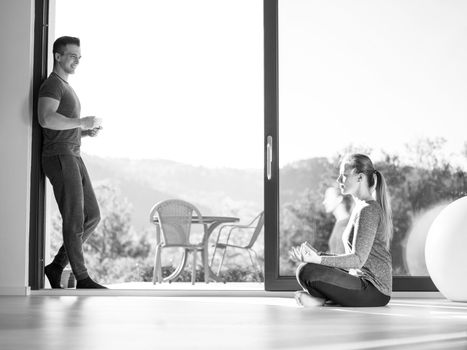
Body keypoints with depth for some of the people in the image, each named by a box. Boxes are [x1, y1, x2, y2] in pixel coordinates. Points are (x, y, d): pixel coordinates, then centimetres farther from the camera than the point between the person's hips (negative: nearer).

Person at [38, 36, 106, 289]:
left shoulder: (66, 88, 25)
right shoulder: (52, 84, -8)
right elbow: (46, 119, -26)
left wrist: (87, 132, 12)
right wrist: (82, 122, -20)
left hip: (73, 157, 10)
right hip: (59, 157, -10)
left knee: (92, 217, 7)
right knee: (75, 219, -7)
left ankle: (57, 266, 12)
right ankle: (82, 278, -1)